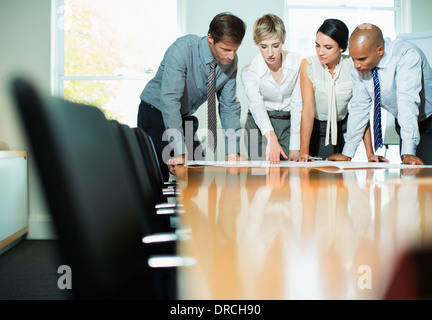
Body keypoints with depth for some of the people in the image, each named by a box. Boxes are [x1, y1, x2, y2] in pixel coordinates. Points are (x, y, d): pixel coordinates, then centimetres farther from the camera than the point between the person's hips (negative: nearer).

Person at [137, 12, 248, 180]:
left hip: (185, 116, 5)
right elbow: (169, 99, -34)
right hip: (156, 113, -5)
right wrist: (179, 151, -39)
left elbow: (229, 106, -4)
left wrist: (233, 152, -13)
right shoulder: (182, 49, -27)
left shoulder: (231, 60, -10)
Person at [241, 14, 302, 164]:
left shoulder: (298, 62, -11)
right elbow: (256, 105, -33)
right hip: (259, 127, -1)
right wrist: (271, 138, -51)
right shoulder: (249, 72, -15)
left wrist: (295, 146, -12)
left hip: (289, 124, 1)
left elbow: (297, 105, -8)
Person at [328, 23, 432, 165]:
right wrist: (347, 154, -7)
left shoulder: (407, 55, -28)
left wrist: (408, 153, -44)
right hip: (402, 123, 5)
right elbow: (359, 107, -7)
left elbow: (407, 102, -37)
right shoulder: (358, 66, -12)